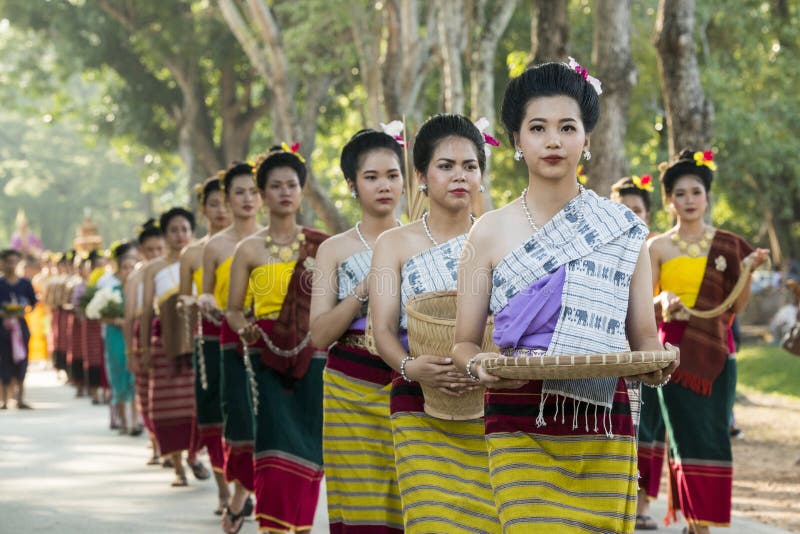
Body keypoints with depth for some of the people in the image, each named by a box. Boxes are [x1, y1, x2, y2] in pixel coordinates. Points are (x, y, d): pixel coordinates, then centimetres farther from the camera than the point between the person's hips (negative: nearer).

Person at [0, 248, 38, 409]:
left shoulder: (25, 284, 6)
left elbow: (33, 302, 11)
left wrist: (24, 310, -7)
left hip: (21, 325, 2)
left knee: (21, 361, 3)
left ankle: (20, 399, 11)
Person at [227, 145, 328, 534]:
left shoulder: (320, 245, 8)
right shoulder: (250, 249, 5)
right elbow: (233, 309, 6)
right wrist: (244, 327, -12)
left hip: (311, 355, 1)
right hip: (267, 356, -1)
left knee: (309, 444, -1)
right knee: (276, 441, -10)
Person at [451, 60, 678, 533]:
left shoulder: (624, 230, 10)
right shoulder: (491, 233, 6)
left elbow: (644, 336, 13)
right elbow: (464, 341, 9)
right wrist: (477, 365, -13)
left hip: (606, 427, 2)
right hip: (521, 427, -1)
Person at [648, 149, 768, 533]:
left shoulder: (728, 245, 8)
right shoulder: (658, 248, 4)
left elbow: (736, 306, 6)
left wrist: (747, 271, -9)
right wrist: (663, 302, -19)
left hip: (716, 350, 1)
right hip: (675, 350, -1)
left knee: (714, 437, -3)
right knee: (688, 437, -6)